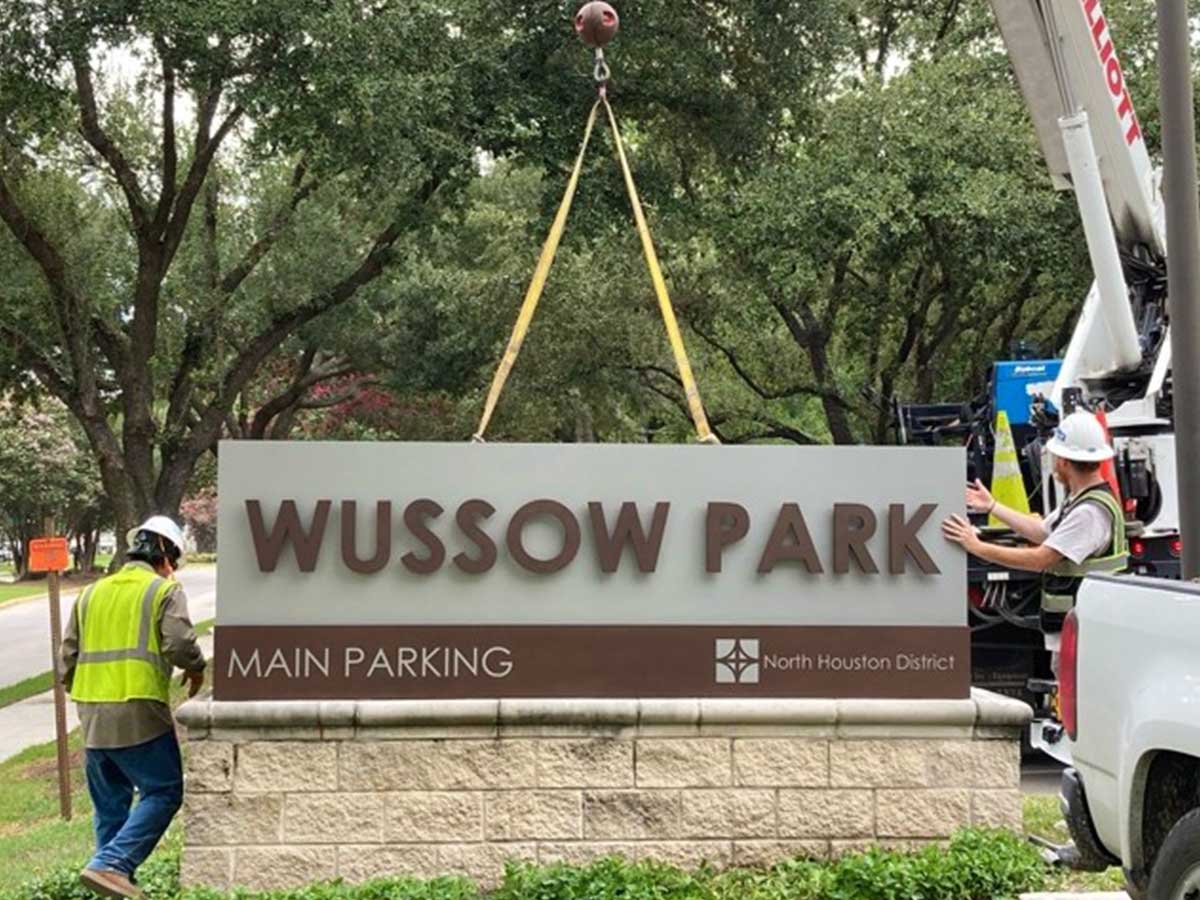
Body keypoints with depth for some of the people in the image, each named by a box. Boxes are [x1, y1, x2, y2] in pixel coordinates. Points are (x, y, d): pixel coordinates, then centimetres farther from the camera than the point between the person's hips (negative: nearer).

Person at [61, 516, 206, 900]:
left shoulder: (92, 593, 17)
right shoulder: (165, 591, -1)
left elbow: (68, 657, 16)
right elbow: (179, 645, -14)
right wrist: (196, 668, 5)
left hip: (92, 716, 7)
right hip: (139, 715, -7)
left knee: (110, 803, 16)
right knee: (162, 794, 0)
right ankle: (110, 864, -13)